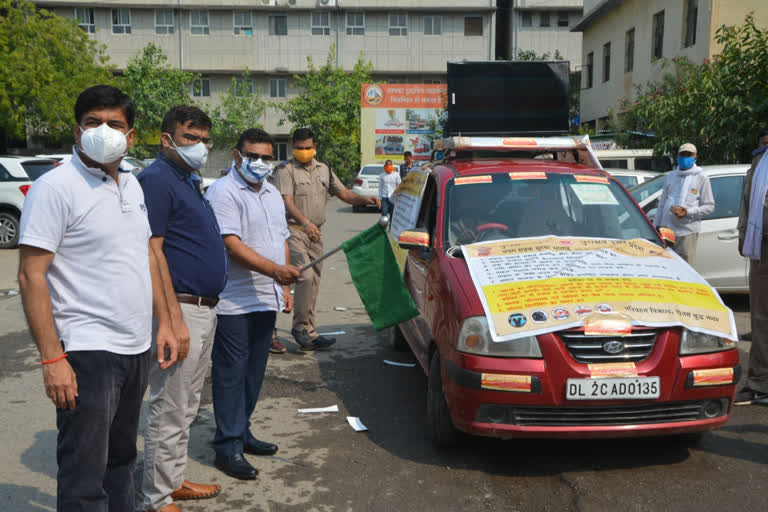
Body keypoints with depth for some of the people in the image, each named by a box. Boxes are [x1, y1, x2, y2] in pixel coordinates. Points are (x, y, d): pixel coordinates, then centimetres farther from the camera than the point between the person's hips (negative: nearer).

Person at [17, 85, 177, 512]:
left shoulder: (131, 184, 11)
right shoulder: (55, 187, -12)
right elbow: (31, 276, -15)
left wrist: (163, 323, 14)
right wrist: (52, 359, -20)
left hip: (137, 348, 8)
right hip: (87, 352, -7)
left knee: (121, 460, 20)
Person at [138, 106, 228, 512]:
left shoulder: (188, 180, 17)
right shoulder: (157, 180, -13)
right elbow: (152, 252, -20)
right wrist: (175, 319, -24)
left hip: (204, 310, 10)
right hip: (181, 309, -10)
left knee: (186, 407, 19)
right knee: (170, 410, -1)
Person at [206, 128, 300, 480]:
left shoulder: (273, 195, 18)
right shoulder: (223, 192, -10)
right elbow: (231, 243, -20)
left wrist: (284, 288, 15)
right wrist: (275, 270, -28)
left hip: (266, 300, 8)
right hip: (234, 302, -8)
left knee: (253, 372, 14)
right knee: (231, 374, -3)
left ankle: (241, 432, 27)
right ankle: (228, 447, 4)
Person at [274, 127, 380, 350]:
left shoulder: (324, 169, 16)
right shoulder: (286, 170, -5)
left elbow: (343, 193, 17)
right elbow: (287, 202, -17)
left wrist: (365, 200, -3)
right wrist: (305, 222, -34)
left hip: (316, 233, 7)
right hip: (294, 230, -7)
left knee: (314, 282, 9)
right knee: (305, 277, -20)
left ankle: (307, 330, 18)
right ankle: (301, 327, -8)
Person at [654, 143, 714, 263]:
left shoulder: (701, 178, 3)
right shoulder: (670, 176, 16)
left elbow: (709, 206, 0)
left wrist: (688, 212, -15)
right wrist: (657, 225, 14)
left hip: (687, 231, -4)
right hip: (667, 228, 4)